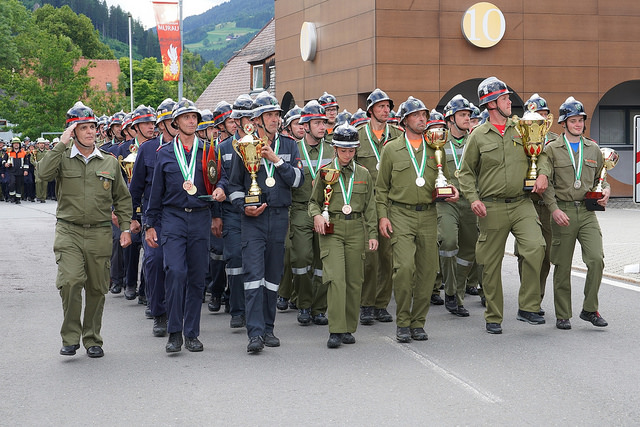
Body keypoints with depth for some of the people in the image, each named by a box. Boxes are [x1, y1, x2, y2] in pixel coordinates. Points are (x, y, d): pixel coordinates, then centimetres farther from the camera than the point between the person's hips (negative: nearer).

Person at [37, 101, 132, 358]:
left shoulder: (110, 163, 11)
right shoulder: (62, 158, 4)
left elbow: (122, 198, 17)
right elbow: (43, 173, -17)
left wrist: (125, 228, 8)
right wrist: (62, 144, -15)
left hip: (100, 233, 3)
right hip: (68, 232, -2)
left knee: (97, 288, 6)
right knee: (70, 281, -19)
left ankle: (93, 340, 19)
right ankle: (70, 338, -7)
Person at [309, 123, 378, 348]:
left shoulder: (363, 174, 12)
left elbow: (370, 207, 14)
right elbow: (313, 201, 12)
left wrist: (372, 234, 7)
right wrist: (316, 215, -10)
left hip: (356, 230, 3)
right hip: (331, 230, -3)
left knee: (354, 281, 4)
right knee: (336, 278, -14)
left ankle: (349, 329, 15)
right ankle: (336, 330, -15)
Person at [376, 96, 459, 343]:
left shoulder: (435, 149, 13)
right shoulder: (392, 149, 6)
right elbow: (381, 187, 8)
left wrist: (452, 193, 1)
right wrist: (382, 215, -1)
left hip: (428, 214, 3)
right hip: (401, 214, -3)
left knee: (427, 270, 1)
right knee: (404, 267, -16)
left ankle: (418, 322, 13)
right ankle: (403, 323, -4)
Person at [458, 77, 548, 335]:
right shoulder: (478, 136, 2)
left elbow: (541, 153, 20)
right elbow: (466, 172, 7)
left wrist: (542, 175, 2)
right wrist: (473, 198, -7)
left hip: (522, 204, 2)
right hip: (492, 208, -1)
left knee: (535, 248, -20)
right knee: (491, 264, 3)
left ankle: (528, 308, -8)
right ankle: (493, 318, 17)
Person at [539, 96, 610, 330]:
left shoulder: (593, 149, 14)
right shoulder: (551, 149, 2)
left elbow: (601, 177, 24)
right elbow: (545, 182, -3)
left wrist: (605, 189, 1)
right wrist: (554, 209, -14)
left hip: (587, 212, 3)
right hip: (563, 212, -2)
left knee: (597, 259, -13)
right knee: (562, 266, 2)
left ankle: (590, 309, 2)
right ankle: (563, 315, 12)